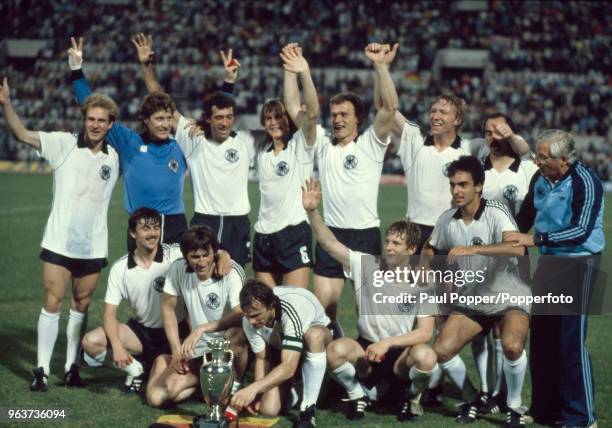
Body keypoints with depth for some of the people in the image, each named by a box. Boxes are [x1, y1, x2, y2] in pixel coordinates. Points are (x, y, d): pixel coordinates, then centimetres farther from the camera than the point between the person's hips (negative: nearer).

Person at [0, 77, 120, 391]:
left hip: (94, 245, 3)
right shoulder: (64, 144, -5)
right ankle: (42, 370, 1)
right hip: (59, 242, -3)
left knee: (81, 306, 9)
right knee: (52, 302, -5)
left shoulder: (114, 157, 5)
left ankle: (71, 367, 18)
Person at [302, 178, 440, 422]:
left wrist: (388, 342, -23)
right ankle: (357, 397, -1)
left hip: (401, 357, -1)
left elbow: (425, 332, -11)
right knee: (336, 349, -31)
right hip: (366, 351, 1)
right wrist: (312, 211, -20)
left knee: (425, 356, -35)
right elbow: (329, 243, -6)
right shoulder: (366, 265, 1)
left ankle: (412, 397, 1)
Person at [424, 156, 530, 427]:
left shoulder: (496, 213, -18)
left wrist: (471, 249, -42)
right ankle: (471, 400, 17)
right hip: (471, 300, 5)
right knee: (441, 351, -11)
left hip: (509, 297, -5)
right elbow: (430, 249, 21)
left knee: (512, 346, -32)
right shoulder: (447, 219, -1)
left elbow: (517, 248, -38)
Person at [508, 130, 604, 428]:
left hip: (578, 265, -7)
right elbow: (526, 217, 22)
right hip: (548, 262, 7)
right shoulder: (540, 179, 5)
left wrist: (535, 240, -26)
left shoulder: (585, 182, -16)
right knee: (541, 338, 10)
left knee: (572, 341, -7)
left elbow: (581, 231, -23)